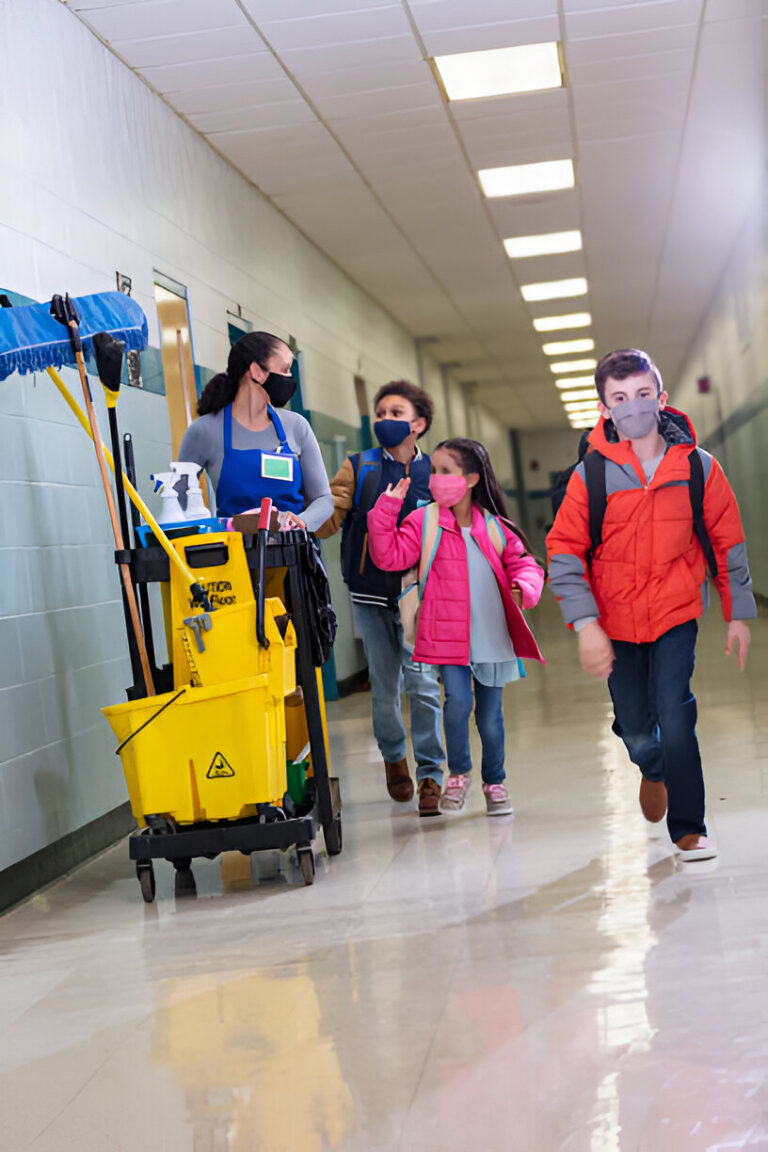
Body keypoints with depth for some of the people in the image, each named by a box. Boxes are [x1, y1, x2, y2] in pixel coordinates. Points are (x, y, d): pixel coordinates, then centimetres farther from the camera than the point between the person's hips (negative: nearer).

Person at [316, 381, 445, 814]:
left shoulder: (435, 472, 5)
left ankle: (431, 774, 2)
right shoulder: (359, 468, 5)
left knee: (422, 683, -9)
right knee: (384, 687, 9)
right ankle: (393, 756, 34)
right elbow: (327, 522, -5)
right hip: (371, 594, 1)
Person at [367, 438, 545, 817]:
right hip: (449, 637, -2)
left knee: (490, 715, 10)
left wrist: (524, 587, -13)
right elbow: (390, 556, -7)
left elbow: (522, 563, 9)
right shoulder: (424, 522, 1)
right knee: (457, 702, -18)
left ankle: (494, 782, 31)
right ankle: (458, 774, 7)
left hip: (492, 638, 2)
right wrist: (386, 509, -15)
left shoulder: (494, 527, 5)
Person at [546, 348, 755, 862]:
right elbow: (564, 553, -8)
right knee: (635, 729, 10)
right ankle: (653, 770, 47)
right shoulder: (591, 474, -7)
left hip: (676, 613, -1)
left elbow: (729, 543, 5)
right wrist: (586, 624, -17)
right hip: (616, 621, 1)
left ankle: (689, 828, 2)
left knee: (675, 716, -15)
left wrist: (738, 613, 6)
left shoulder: (698, 467, -4)